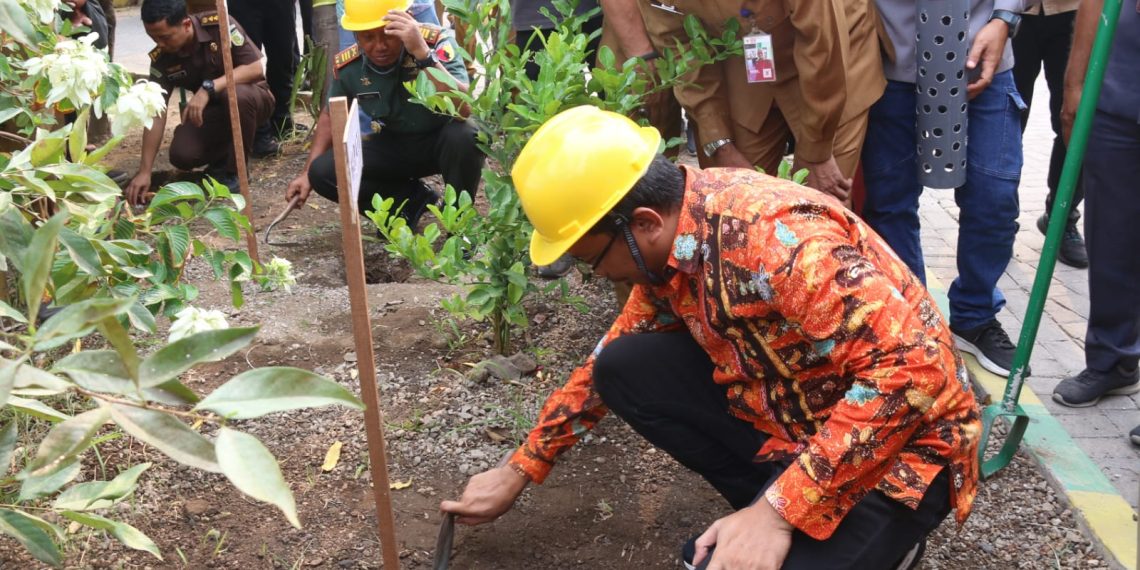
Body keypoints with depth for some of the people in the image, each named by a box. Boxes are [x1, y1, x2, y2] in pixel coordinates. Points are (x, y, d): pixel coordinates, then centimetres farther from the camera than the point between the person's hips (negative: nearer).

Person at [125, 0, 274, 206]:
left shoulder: (219, 25, -23)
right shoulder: (161, 59, -13)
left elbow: (256, 69, -26)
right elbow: (156, 113, -14)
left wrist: (208, 88, -36)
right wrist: (144, 171, -20)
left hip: (251, 97, -3)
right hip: (211, 109, 3)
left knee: (237, 95, -38)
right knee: (181, 156, -22)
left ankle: (234, 171, -16)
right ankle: (224, 156, 12)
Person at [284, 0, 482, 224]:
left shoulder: (435, 41, -26)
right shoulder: (347, 66, -14)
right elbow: (331, 116, 7)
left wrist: (423, 53, -47)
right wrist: (307, 173, 2)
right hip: (392, 145, 4)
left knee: (464, 136, -38)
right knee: (323, 172, -15)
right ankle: (413, 202, 1)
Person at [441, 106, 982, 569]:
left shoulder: (779, 236, -31)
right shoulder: (667, 243, -4)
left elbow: (917, 370, -34)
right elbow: (610, 360, 11)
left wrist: (777, 511, -32)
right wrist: (519, 470, 13)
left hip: (901, 440, -7)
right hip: (785, 411, 8)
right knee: (624, 367, -4)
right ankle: (763, 509, 5)